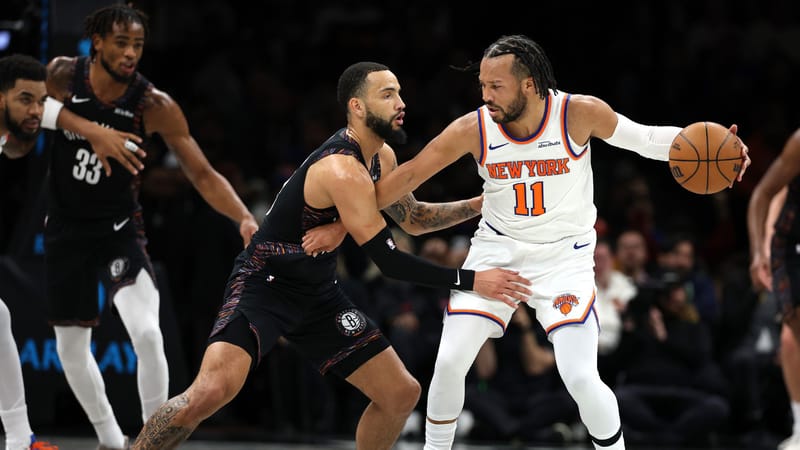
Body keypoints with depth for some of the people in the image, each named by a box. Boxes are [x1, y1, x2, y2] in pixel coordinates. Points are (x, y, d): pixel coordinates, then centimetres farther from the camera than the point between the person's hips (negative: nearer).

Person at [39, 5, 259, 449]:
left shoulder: (154, 106, -17)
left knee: (147, 333, -21)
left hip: (119, 229, -2)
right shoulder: (61, 76, -13)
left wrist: (246, 218, -28)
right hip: (67, 228, 2)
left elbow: (203, 174, -14)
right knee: (71, 346, 9)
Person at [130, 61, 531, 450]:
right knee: (215, 388, -30)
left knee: (402, 393, 5)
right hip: (265, 284, -9)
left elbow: (414, 219, 23)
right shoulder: (343, 170, -25)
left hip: (317, 294, 9)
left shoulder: (381, 158, 5)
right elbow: (389, 262, -24)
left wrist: (481, 203, 11)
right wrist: (471, 281, -21)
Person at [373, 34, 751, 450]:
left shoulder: (579, 114, -19)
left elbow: (645, 138, -7)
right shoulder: (472, 129, -16)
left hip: (563, 257, -2)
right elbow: (411, 174, -8)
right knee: (449, 363, -5)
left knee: (581, 377, -15)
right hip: (497, 251, 2)